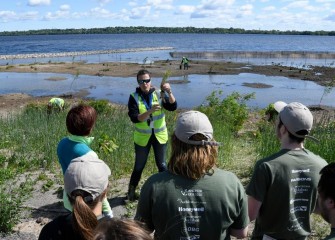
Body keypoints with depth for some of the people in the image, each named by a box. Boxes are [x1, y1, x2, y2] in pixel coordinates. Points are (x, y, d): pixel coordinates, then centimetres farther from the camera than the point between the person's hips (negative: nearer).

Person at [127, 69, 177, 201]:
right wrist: (150, 111, -34)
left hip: (160, 135, 1)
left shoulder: (158, 93, -6)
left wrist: (169, 92, -34)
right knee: (139, 166, 11)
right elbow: (134, 118, -21)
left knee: (162, 164, 13)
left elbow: (173, 107, -17)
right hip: (142, 137, -1)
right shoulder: (134, 97, -10)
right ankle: (131, 191, 28)